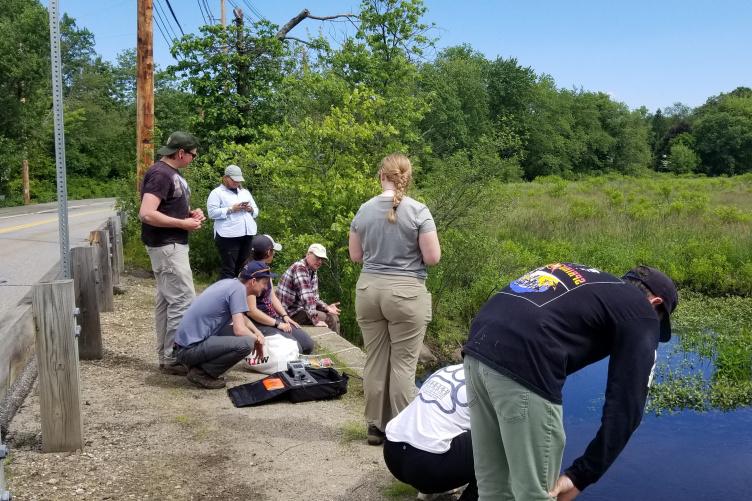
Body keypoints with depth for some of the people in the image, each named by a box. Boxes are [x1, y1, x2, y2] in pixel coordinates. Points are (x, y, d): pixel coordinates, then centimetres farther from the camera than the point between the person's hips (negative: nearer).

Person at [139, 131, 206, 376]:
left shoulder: (172, 173, 14)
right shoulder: (160, 174, -17)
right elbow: (147, 214, -26)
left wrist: (191, 213, 8)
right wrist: (183, 224, -19)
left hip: (172, 245, 10)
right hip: (167, 246, -10)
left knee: (165, 301, 12)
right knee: (183, 301, -9)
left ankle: (166, 356, 20)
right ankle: (173, 359, -1)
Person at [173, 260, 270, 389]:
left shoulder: (230, 282, 13)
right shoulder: (238, 288, -12)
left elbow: (239, 316, 29)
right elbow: (239, 330, -20)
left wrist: (256, 332, 14)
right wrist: (257, 340, -1)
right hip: (190, 349, -10)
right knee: (246, 343, -24)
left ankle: (200, 364, 12)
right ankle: (201, 373, -9)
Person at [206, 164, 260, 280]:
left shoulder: (245, 192, 21)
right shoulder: (217, 193, 2)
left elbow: (256, 212, 21)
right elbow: (212, 212, -10)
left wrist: (250, 209, -1)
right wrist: (231, 209, -16)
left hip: (247, 234, 6)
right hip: (228, 235, -6)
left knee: (242, 267, 8)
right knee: (228, 268, -8)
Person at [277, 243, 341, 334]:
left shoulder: (313, 272, 12)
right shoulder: (300, 268, -19)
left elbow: (314, 297, 14)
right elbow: (307, 297, -29)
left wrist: (327, 307, -4)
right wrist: (315, 319, -34)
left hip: (300, 308, 10)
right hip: (291, 312, -10)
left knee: (334, 316, 9)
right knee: (329, 319, -16)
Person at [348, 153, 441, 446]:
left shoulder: (364, 210, 3)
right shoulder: (418, 211, -9)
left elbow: (355, 256, 10)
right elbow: (433, 258, -10)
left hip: (368, 290, 4)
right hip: (405, 292, -4)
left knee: (375, 360, 11)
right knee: (403, 363, 3)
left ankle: (375, 426, 20)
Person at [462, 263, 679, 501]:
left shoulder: (583, 277, 33)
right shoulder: (641, 312, 13)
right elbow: (626, 406, 6)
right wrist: (581, 476, 9)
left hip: (477, 350, 8)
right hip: (521, 364, -8)